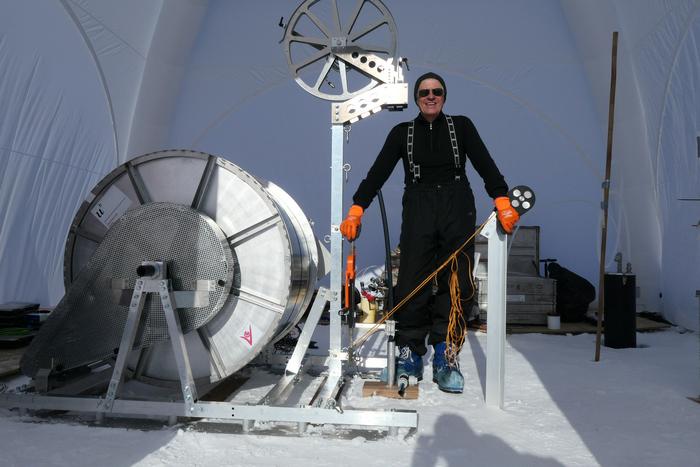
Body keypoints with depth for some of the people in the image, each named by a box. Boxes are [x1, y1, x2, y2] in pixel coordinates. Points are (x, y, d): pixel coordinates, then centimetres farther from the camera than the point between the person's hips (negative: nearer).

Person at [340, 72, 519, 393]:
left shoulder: (461, 126, 12)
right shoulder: (403, 133, 13)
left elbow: (485, 165, 1)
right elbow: (378, 172, 4)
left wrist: (502, 201, -15)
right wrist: (356, 209, -8)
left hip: (457, 210, 0)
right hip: (418, 211, 0)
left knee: (455, 283, -2)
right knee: (412, 282, -6)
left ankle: (445, 356, 4)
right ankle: (410, 354, 4)